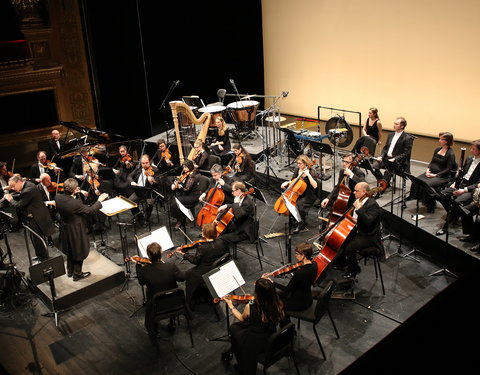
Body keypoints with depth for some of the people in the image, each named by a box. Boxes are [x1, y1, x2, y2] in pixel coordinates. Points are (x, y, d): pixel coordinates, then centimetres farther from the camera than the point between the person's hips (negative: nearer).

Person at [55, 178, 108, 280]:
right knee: (79, 252, 17)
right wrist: (99, 200, -12)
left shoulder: (58, 197, -17)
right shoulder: (75, 203, -36)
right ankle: (77, 274, 33)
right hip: (76, 231, -7)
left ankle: (70, 271, 46)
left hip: (65, 229, 7)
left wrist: (73, 195, 2)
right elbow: (90, 210, -24)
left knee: (70, 251, 28)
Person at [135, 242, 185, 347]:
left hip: (155, 308, -1)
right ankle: (172, 322, 49)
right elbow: (182, 277, -8)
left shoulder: (144, 270, -25)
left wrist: (138, 265, 7)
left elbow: (141, 282, -3)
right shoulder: (171, 267, -27)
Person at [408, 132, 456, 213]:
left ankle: (430, 206, -14)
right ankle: (421, 199, -8)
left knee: (427, 184, -32)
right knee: (416, 181, -20)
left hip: (442, 176, -7)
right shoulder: (437, 150, 13)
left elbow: (448, 169, -12)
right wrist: (428, 169, -2)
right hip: (431, 173, 7)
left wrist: (435, 175, -20)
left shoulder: (451, 154, -8)